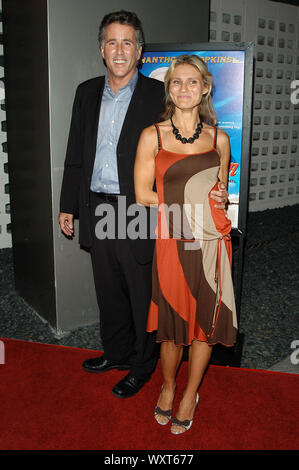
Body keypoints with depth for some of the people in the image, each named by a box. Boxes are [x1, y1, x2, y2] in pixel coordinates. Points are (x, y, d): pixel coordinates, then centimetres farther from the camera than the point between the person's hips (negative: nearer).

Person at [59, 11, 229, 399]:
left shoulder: (159, 96, -6)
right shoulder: (86, 93, 9)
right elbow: (75, 155, 12)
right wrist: (68, 205, 13)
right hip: (97, 209, 5)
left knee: (143, 295, 9)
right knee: (109, 291, 19)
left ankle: (143, 365, 30)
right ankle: (116, 352, 41)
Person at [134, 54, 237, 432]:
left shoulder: (219, 139, 7)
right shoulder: (152, 136, 1)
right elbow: (143, 194, -2)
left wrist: (219, 198, -4)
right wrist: (189, 203, -7)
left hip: (212, 242, 2)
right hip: (172, 242, -2)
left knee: (206, 320, 10)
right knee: (173, 321, 8)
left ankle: (190, 394, 32)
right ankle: (168, 386, 36)